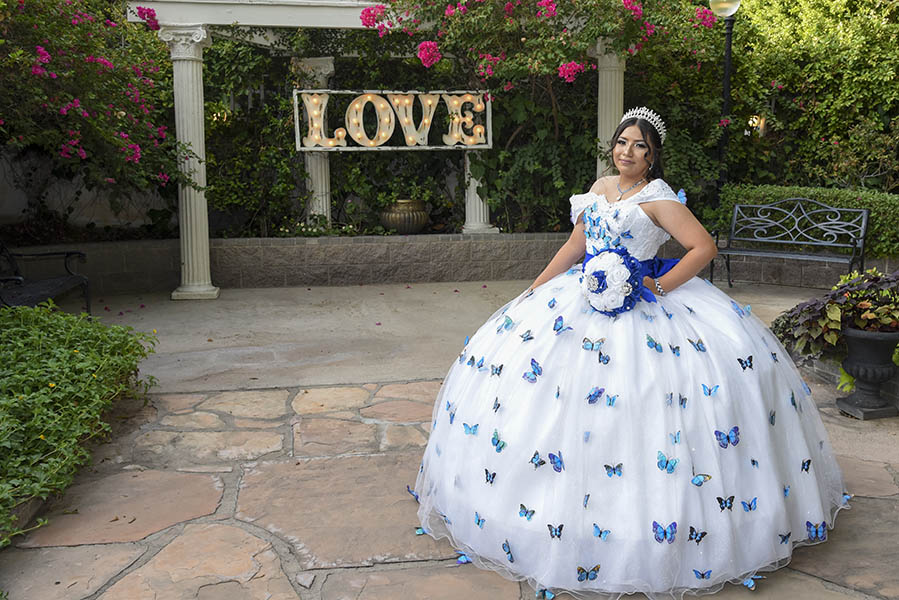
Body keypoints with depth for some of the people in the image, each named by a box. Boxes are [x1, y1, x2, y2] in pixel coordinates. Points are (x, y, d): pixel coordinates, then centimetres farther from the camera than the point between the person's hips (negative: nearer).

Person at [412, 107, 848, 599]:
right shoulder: (599, 189, 13)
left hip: (637, 308, -7)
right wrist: (534, 290, 14)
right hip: (581, 299, 7)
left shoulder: (657, 199, -8)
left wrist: (659, 287, -15)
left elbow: (704, 247, -13)